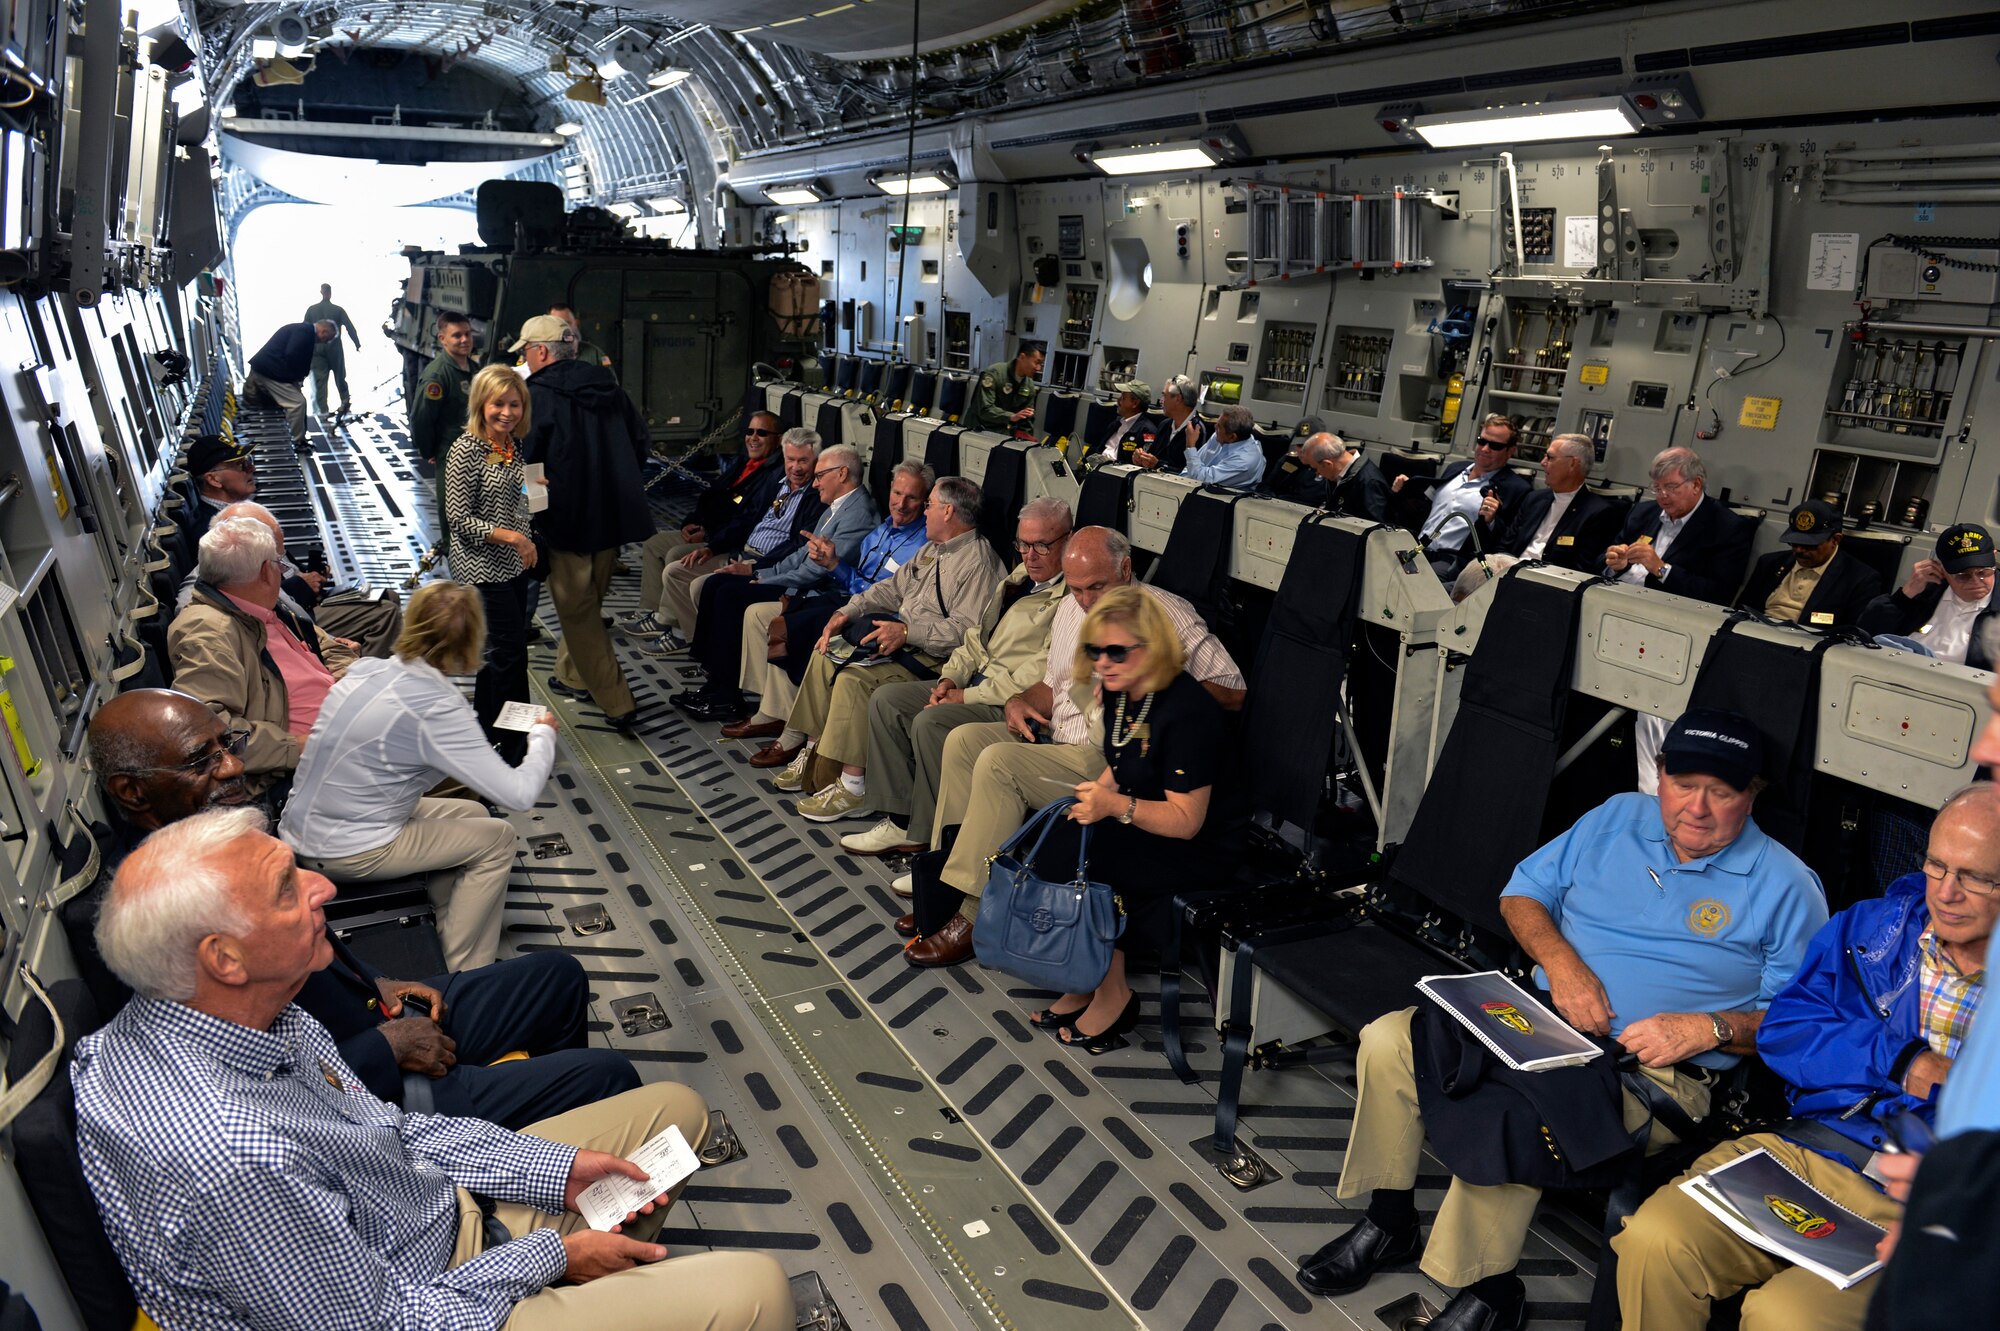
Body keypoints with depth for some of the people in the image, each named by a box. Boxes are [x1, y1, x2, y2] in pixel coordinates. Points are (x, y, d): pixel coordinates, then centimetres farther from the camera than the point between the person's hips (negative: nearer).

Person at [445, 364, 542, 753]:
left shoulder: (513, 446, 6)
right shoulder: (466, 451, -17)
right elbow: (458, 519, -19)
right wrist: (510, 536, -24)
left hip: (513, 565, 8)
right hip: (482, 567, -8)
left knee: (499, 650, 17)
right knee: (512, 650, -5)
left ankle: (485, 734, 32)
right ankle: (513, 747, 8)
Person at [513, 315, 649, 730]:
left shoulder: (538, 395, -13)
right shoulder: (609, 387, 7)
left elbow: (522, 458, -15)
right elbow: (642, 441, 13)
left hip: (566, 520, -7)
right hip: (613, 516, 7)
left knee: (578, 611, 3)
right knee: (588, 602, 23)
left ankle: (617, 703, 1)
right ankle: (574, 675, 39)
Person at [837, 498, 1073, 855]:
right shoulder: (1021, 575, 15)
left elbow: (1038, 679, -22)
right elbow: (978, 635, 20)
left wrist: (966, 697, -16)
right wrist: (950, 678, 3)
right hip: (976, 680, 10)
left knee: (931, 722, -28)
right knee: (886, 700, 1)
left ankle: (927, 836, -12)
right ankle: (900, 819, 0)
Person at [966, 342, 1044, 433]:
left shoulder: (1029, 384, 4)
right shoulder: (994, 373, -15)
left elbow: (1027, 419, 12)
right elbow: (984, 409, -23)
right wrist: (1011, 417, -33)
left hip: (1005, 434, 6)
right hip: (980, 430, -6)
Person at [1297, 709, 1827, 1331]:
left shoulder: (1786, 887, 0)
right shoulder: (1616, 819, 11)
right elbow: (1523, 892, 13)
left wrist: (1706, 1028, -19)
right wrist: (1559, 960, -6)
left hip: (1654, 1071, -5)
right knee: (1388, 1040, -14)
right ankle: (1389, 1223, 3)